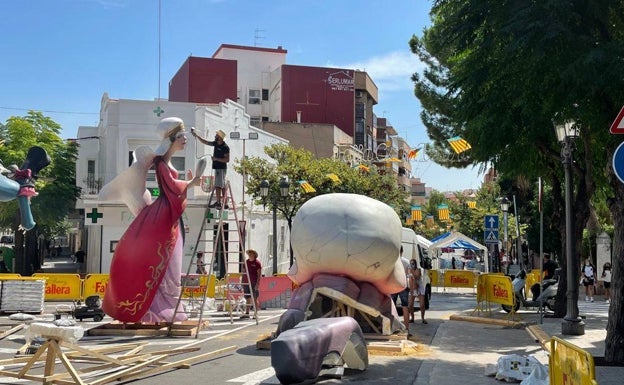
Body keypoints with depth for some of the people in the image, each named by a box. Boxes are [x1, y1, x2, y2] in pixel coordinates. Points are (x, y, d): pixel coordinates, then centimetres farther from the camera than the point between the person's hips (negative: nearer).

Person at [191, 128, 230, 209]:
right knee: (222, 186, 9)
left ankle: (218, 202, -10)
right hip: (217, 167, 9)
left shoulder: (225, 147, -15)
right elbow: (205, 142, 18)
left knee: (218, 186, -10)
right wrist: (196, 135, 15)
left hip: (221, 168, -9)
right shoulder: (216, 144, 10)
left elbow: (227, 159, -18)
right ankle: (225, 203, 12)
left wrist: (216, 159, -20)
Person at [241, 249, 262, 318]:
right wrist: (242, 282, 13)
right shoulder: (246, 262, 14)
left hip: (254, 283, -5)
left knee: (255, 299, -2)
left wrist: (257, 284, -14)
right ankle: (247, 313, 8)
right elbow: (243, 273, 19)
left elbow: (259, 274, -7)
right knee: (248, 299, 6)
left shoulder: (257, 263, -3)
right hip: (246, 283, 5)